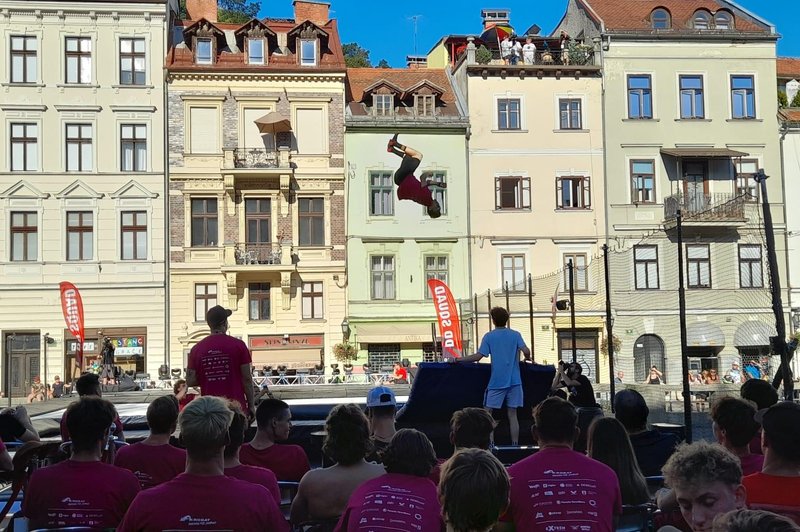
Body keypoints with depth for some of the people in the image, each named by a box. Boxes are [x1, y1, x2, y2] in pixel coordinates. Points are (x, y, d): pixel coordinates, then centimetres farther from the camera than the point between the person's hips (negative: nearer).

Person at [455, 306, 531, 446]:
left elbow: (478, 356, -6)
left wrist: (458, 359, 1)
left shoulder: (489, 336, 1)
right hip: (514, 381, 3)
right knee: (512, 414, 6)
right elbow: (526, 351, -6)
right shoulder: (515, 335, 6)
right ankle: (515, 445, 5)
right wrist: (527, 358, 17)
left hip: (496, 382, -2)